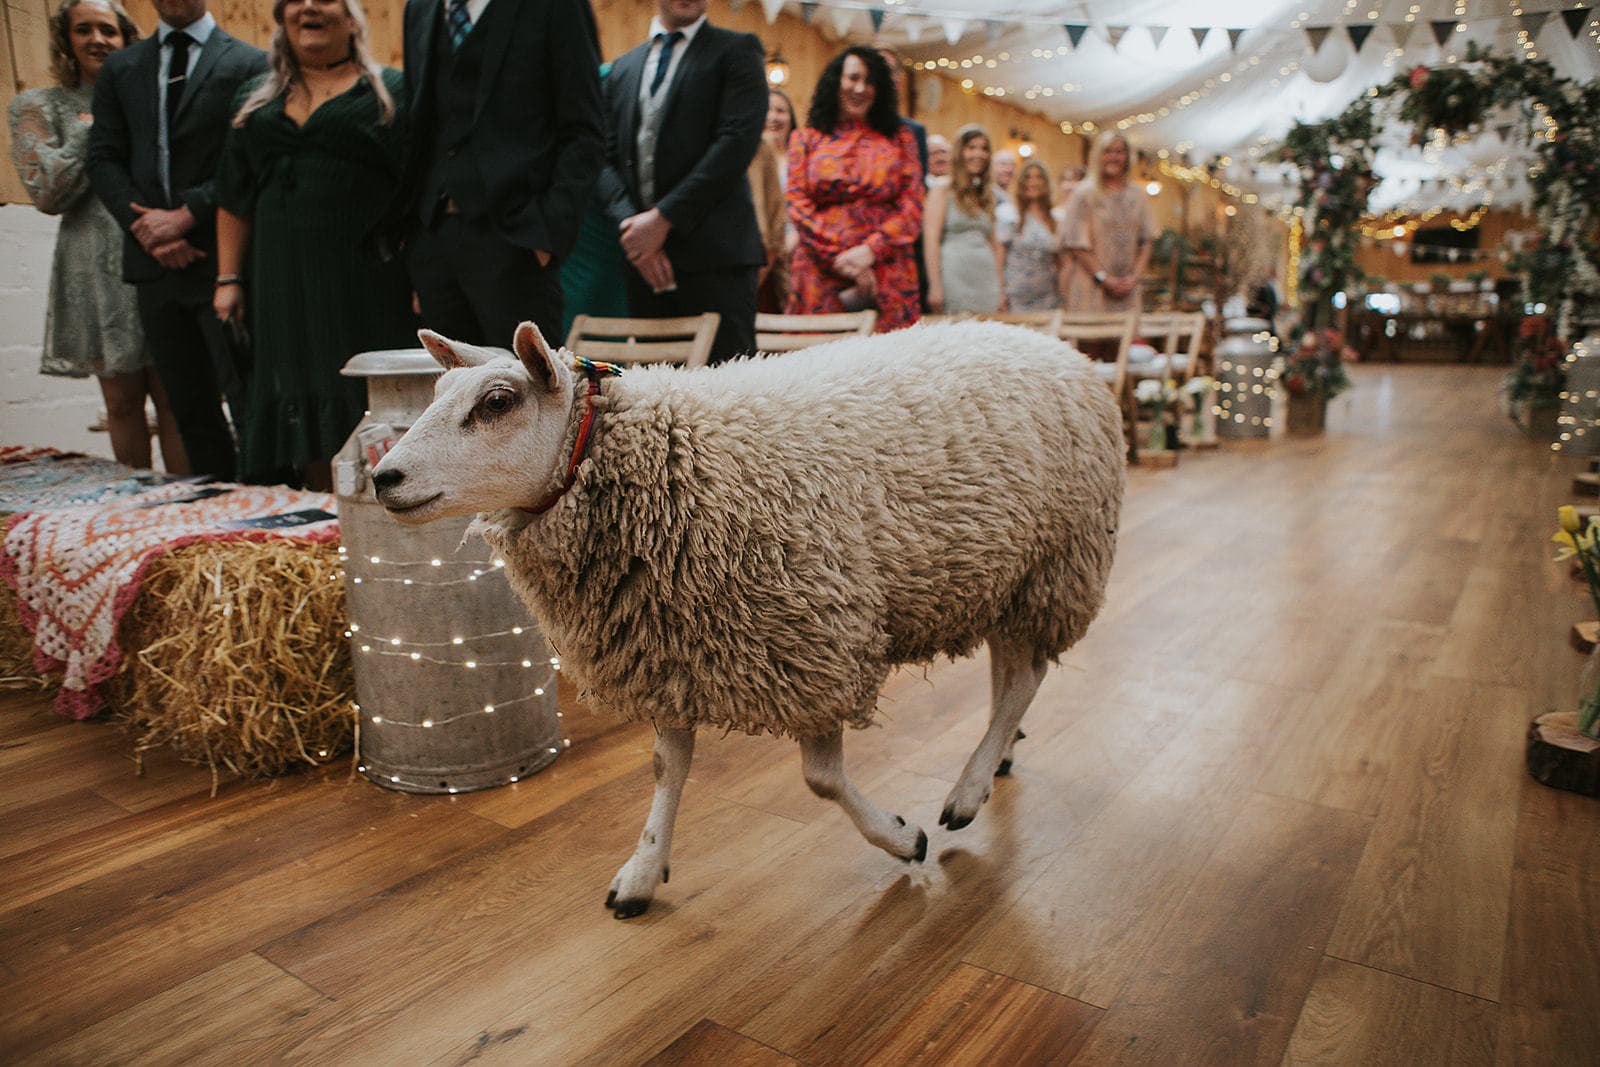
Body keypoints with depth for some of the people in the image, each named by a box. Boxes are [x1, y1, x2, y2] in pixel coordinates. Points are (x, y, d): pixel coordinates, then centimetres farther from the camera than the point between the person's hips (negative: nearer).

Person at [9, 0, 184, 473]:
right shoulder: (38, 106, 8)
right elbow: (48, 194, -3)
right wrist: (88, 130, -3)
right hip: (98, 269, 0)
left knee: (172, 397, -4)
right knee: (122, 402, 5)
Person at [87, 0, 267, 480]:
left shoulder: (250, 64, 3)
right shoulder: (119, 69, 17)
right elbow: (104, 159, 11)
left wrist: (185, 215, -12)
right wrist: (147, 228, -5)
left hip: (223, 258, -5)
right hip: (155, 260, 5)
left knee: (249, 405, -8)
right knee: (191, 411, 9)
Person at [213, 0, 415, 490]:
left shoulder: (389, 92, 6)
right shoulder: (258, 100, 18)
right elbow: (233, 198, 18)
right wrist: (227, 279, 9)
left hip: (364, 283, -4)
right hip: (282, 283, 4)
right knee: (303, 403, 3)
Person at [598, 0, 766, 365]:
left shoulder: (738, 49, 7)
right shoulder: (624, 66, 21)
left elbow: (737, 142, -7)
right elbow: (609, 156, 14)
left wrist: (665, 217, -11)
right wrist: (629, 222, -6)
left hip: (715, 252, -4)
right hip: (643, 255, 5)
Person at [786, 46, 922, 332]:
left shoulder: (900, 137, 15)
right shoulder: (806, 137, 13)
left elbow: (912, 206, 6)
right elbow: (797, 204, 3)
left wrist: (870, 251, -10)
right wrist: (842, 259, -8)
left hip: (887, 269, 1)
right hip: (820, 271, 0)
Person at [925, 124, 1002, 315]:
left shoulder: (988, 194, 20)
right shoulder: (943, 188, 2)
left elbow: (994, 244, 20)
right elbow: (931, 239, -7)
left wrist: (1000, 289, 13)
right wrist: (935, 286, -16)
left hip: (986, 279, 5)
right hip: (955, 275, -5)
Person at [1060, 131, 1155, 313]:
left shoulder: (1137, 195, 12)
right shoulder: (1085, 194, -1)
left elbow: (1146, 242, 11)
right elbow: (1076, 244, -6)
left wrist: (1135, 276, -4)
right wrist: (1103, 278, -12)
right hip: (1092, 289, -4)